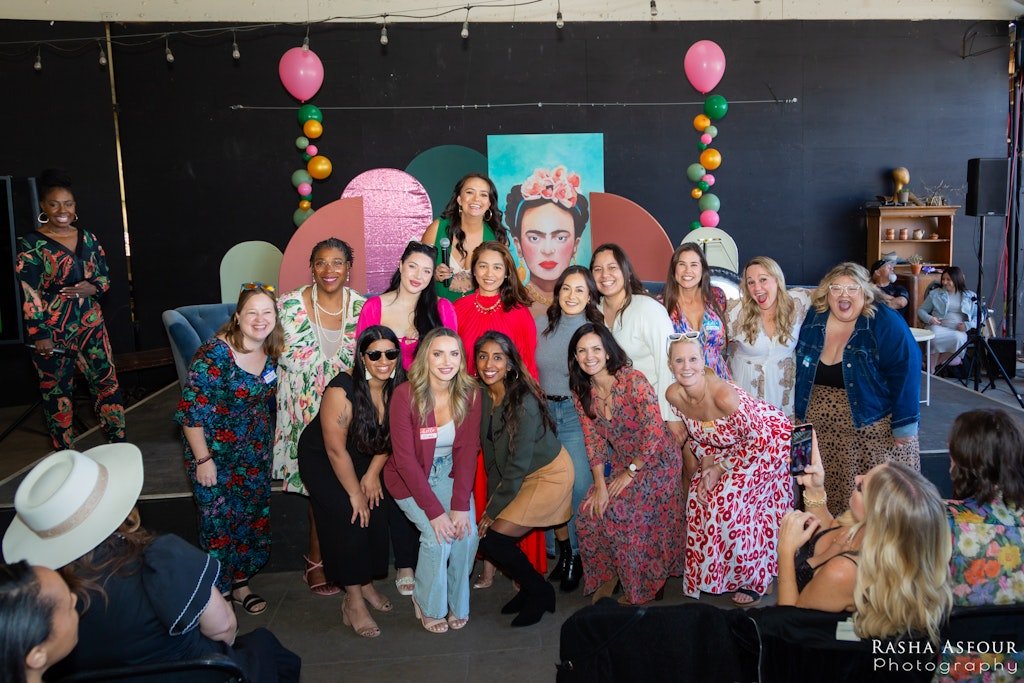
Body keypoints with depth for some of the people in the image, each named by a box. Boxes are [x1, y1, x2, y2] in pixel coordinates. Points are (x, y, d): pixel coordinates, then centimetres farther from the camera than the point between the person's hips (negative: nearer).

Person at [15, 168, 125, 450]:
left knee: (107, 381, 6)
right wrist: (39, 334, -15)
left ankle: (118, 443, 19)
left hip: (91, 325, 4)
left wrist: (93, 287, -10)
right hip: (53, 331, -4)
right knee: (57, 391, 8)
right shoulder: (31, 245, -8)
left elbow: (105, 275, 13)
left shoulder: (88, 238, 6)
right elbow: (29, 295, -11)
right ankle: (66, 454, 20)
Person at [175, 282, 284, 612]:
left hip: (256, 454, 6)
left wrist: (268, 442, 15)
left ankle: (240, 582, 37)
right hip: (216, 455, -6)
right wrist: (203, 460, -19)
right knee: (219, 521, 5)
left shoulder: (271, 353, -3)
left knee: (253, 515, 16)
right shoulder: (213, 355, -24)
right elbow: (190, 412, -21)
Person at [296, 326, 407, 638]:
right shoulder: (341, 391, -31)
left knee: (377, 513, -9)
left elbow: (389, 436, -1)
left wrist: (373, 474, -5)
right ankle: (353, 601, -5)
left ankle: (366, 583, 12)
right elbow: (336, 450, -26)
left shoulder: (398, 387, -16)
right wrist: (354, 493, -18)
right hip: (322, 459, -5)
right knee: (349, 518, -16)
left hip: (366, 459, 5)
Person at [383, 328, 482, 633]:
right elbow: (405, 458, -21)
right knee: (438, 536, -21)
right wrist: (434, 510, -25)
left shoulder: (470, 394, -13)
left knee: (467, 531, -17)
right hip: (410, 477, -3)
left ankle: (458, 604, 8)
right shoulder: (405, 395, -23)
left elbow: (467, 451, -11)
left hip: (449, 472, 3)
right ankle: (429, 606, 6)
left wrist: (461, 504, -20)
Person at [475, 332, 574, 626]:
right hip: (517, 476, 7)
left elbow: (518, 464, -22)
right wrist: (492, 498, -3)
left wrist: (493, 510, -15)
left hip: (549, 474, -7)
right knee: (487, 537, 0)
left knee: (492, 538, -11)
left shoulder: (524, 403, -27)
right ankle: (529, 588, 24)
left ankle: (539, 591, 12)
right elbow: (491, 454, 1)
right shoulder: (482, 396, -6)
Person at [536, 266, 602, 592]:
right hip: (545, 411, 4)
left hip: (578, 415, -4)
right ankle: (563, 550, 23)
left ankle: (577, 556, 12)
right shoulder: (545, 326, 8)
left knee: (580, 485, -6)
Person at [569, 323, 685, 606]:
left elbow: (654, 430, -24)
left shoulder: (633, 380, -22)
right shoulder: (582, 392, -2)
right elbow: (593, 440, -1)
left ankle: (644, 588, 4)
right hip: (621, 463, 6)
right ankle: (609, 575, 17)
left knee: (619, 515, -19)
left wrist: (631, 471, -16)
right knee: (588, 515, -8)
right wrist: (600, 484, -11)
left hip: (657, 460, -6)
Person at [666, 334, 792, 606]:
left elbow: (760, 440, -27)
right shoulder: (674, 395, -15)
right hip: (728, 447, 7)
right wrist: (707, 463, -11)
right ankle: (712, 571, 21)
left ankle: (755, 578, 9)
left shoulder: (723, 395, -36)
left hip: (769, 438, -7)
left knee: (728, 503, -14)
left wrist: (722, 468, -19)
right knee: (700, 497, -1)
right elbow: (695, 435, 4)